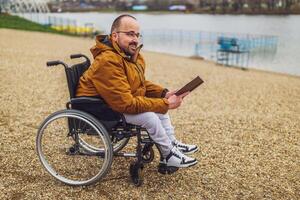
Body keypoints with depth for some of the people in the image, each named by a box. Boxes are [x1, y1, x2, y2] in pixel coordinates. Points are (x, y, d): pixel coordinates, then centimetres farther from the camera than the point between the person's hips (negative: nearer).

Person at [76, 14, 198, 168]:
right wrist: (166, 104, -27)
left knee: (159, 104, 6)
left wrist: (164, 94, -6)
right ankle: (168, 155, 0)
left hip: (121, 101, 10)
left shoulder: (132, 55, 0)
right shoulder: (108, 62, -31)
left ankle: (172, 143, 18)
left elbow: (142, 84, 13)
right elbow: (126, 104, -32)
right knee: (149, 115, -22)